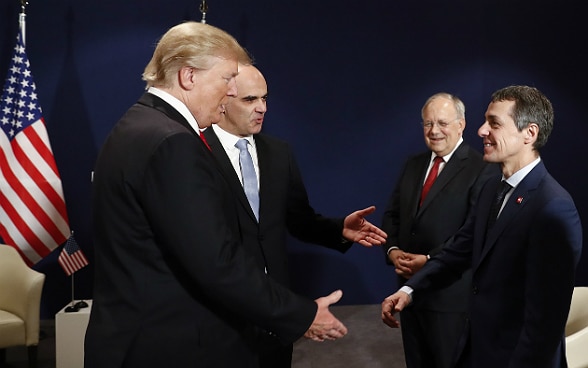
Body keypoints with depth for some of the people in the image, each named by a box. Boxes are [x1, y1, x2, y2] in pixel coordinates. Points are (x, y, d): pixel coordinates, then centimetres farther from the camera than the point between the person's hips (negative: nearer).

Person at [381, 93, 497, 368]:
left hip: (451, 291, -6)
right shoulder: (413, 164, 10)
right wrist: (392, 250, -7)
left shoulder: (482, 169, -12)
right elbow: (392, 214, 11)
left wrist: (430, 260, -22)